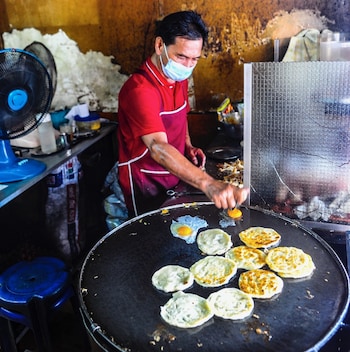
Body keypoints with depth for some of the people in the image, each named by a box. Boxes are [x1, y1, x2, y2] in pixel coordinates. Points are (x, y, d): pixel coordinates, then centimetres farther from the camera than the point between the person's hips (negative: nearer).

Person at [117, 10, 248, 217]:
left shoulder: (179, 79, 1)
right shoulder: (140, 90, -28)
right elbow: (158, 148, -41)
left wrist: (188, 147, -1)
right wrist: (208, 184, -53)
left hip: (175, 180, 8)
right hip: (145, 187, -8)